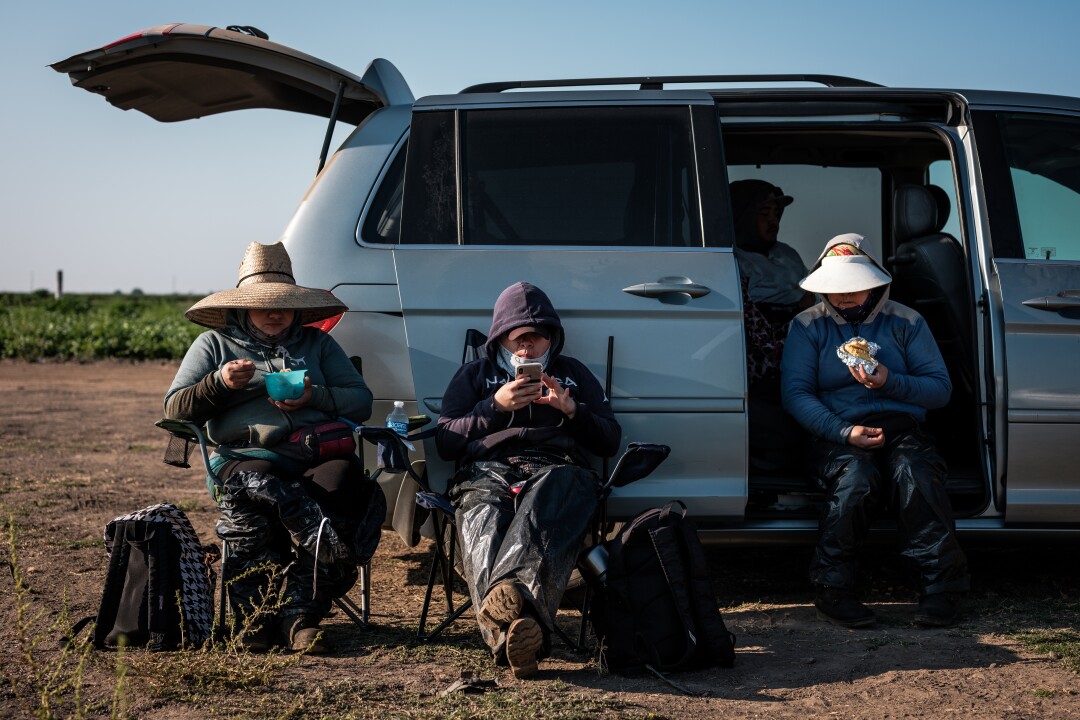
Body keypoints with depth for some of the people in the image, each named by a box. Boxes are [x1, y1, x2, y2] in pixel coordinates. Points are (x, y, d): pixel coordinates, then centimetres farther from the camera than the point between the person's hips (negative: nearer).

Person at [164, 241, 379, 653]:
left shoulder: (317, 344, 26)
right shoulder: (215, 343, 22)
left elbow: (362, 401, 15)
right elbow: (175, 409, 14)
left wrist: (315, 397, -3)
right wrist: (220, 383, -4)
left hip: (317, 453, 1)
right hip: (247, 454, -1)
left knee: (340, 479, -35)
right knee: (257, 487, -39)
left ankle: (299, 614, -37)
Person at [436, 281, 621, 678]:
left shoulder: (572, 372, 33)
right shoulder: (475, 374, 32)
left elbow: (609, 442, 25)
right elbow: (445, 442, 19)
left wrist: (571, 410, 5)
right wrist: (495, 406, 6)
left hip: (559, 470, 0)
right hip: (488, 471, 0)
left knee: (540, 523, -42)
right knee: (484, 534, -40)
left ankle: (511, 596, -71)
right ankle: (518, 626, -67)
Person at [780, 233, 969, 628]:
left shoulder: (906, 322, 13)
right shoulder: (807, 326, 9)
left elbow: (941, 388, 7)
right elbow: (795, 393, -4)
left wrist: (890, 382, -13)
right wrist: (845, 432, -19)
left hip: (903, 428, 1)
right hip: (837, 433, -1)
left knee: (915, 475, -34)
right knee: (855, 478, -35)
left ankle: (941, 587, -27)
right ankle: (832, 590, -24)